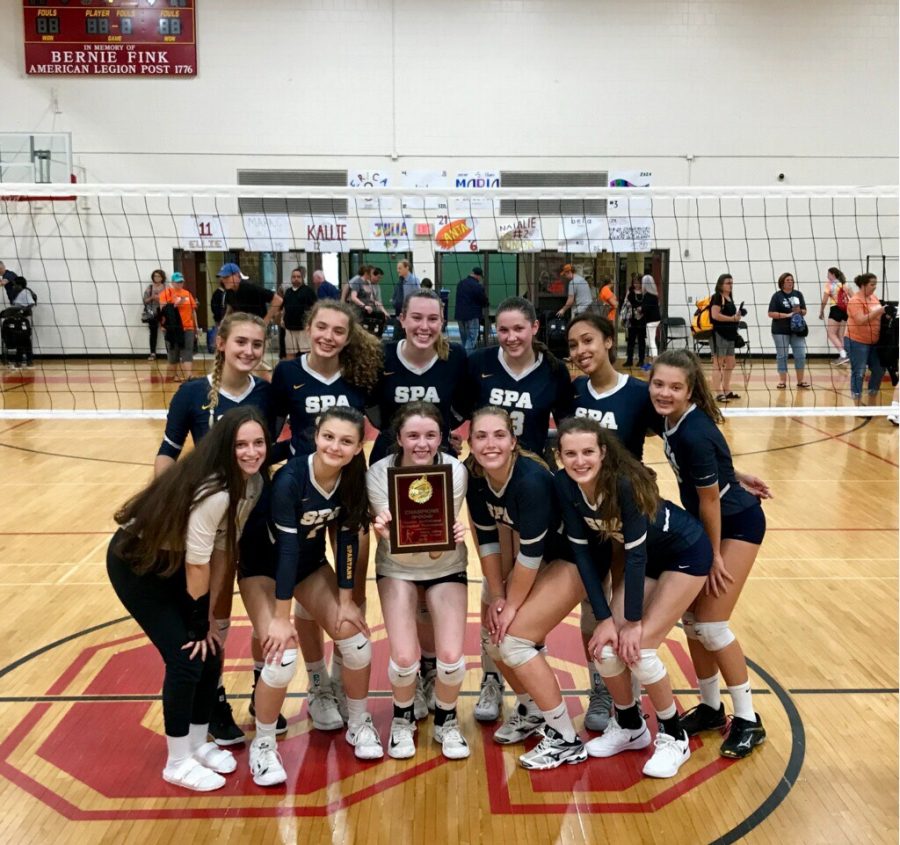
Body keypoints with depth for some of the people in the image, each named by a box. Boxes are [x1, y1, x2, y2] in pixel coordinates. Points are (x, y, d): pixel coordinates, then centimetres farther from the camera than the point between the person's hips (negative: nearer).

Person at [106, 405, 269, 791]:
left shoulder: (252, 484, -9)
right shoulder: (212, 491, -35)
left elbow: (222, 551, -5)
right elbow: (197, 564, -27)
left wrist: (207, 617, -4)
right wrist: (199, 624, -15)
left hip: (173, 560, 8)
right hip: (135, 561, -8)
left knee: (210, 654, 6)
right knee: (186, 657, -7)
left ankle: (199, 743, 27)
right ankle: (177, 762, 13)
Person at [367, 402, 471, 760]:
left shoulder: (455, 471, -21)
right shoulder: (379, 473, -22)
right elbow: (393, 544, -22)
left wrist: (452, 536, -43)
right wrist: (386, 531, -44)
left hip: (445, 569, 1)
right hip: (397, 569, 0)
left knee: (451, 657, -13)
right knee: (405, 658, -15)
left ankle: (446, 721, 20)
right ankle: (403, 720, 19)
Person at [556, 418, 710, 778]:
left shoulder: (625, 482, -34)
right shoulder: (564, 484, -18)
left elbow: (635, 552, -28)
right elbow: (582, 550, -13)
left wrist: (634, 621, -22)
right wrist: (604, 618, -14)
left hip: (686, 553, -5)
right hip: (646, 556, 6)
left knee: (637, 647, -14)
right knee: (605, 646, -4)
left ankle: (674, 737, 10)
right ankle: (630, 727, 22)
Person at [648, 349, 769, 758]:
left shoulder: (694, 434, -31)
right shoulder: (672, 419, -8)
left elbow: (710, 500, -22)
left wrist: (714, 557, -12)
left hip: (737, 525, -8)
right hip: (703, 525, 8)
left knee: (710, 624, -6)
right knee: (690, 618, 9)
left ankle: (748, 720, 12)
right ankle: (710, 707, 26)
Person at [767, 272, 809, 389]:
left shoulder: (798, 294, 8)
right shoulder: (777, 296, -3)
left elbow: (804, 311, 11)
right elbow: (771, 314, -9)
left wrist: (799, 311, -11)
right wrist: (787, 315, -16)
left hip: (797, 329, 3)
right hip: (781, 331, -3)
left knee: (800, 354, 2)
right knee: (782, 355, 2)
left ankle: (801, 380, 12)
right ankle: (782, 380, 9)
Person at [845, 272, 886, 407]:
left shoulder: (874, 297, 10)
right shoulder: (855, 300, -15)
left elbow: (878, 315, 23)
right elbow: (860, 320, -25)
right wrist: (878, 312, -28)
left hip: (874, 342, 8)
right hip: (857, 341, -8)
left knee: (879, 370, 12)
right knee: (859, 373, -4)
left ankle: (872, 404, 25)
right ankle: (858, 405, 3)